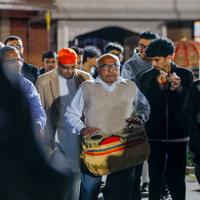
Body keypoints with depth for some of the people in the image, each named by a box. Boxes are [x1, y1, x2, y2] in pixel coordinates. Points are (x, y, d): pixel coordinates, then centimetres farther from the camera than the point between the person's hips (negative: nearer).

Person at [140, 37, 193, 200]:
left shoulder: (185, 75, 3)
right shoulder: (147, 77, 4)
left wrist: (179, 89, -17)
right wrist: (160, 87, -16)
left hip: (178, 136, 0)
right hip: (155, 136, 1)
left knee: (177, 180, 2)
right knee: (155, 179, 4)